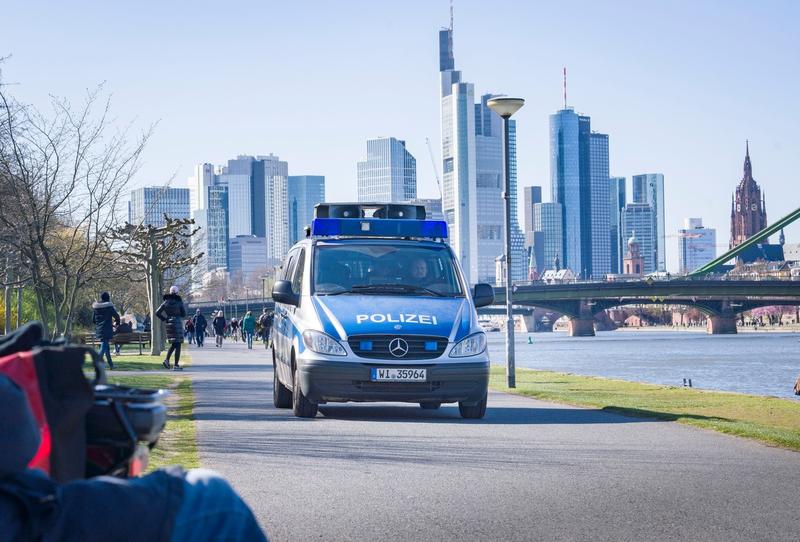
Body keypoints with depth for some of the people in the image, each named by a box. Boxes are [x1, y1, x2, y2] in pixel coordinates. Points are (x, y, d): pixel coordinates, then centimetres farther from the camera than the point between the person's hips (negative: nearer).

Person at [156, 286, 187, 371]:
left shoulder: (166, 302, 5)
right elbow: (184, 314, 0)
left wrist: (165, 320, 6)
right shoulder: (179, 301, -6)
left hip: (169, 324, 5)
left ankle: (167, 360, 2)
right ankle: (176, 365, -3)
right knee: (177, 345, 0)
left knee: (173, 344, 19)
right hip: (177, 324, -5)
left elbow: (157, 313, 1)